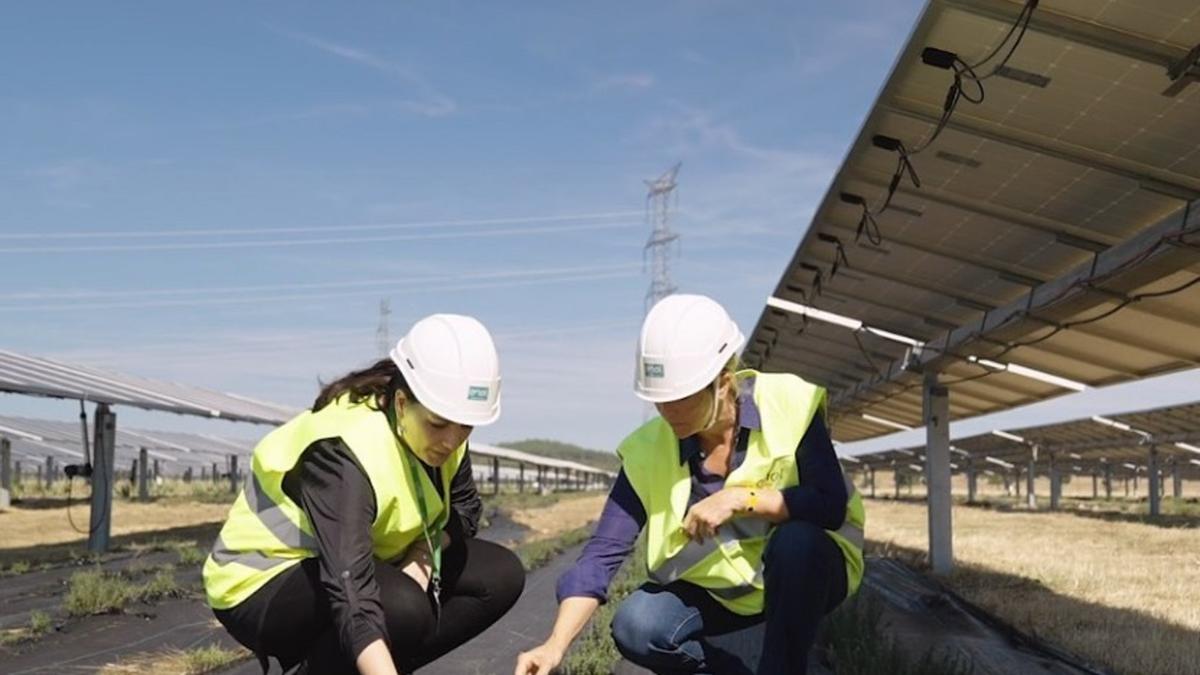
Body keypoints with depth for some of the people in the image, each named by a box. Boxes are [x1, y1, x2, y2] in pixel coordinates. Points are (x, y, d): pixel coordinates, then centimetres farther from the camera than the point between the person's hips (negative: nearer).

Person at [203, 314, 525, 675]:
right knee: (402, 606, -37)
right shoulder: (345, 454, -33)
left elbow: (464, 506, 6)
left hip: (359, 563, 8)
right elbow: (353, 599, -43)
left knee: (500, 576, -6)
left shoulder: (439, 430, -10)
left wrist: (424, 555, -15)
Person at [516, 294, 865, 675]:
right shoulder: (650, 451, -16)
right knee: (636, 628, -23)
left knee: (796, 541, -36)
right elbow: (603, 552, -20)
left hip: (807, 572, -2)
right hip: (725, 597, 2)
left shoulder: (788, 406, -22)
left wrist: (741, 499, -35)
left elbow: (831, 506, -26)